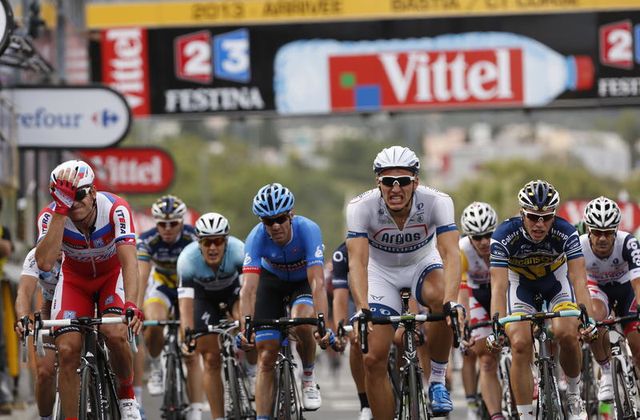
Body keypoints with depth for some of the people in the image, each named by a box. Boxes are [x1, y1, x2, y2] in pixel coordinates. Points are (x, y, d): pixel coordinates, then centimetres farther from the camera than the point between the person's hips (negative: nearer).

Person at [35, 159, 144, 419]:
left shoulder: (115, 209, -32)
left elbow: (129, 261, -41)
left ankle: (127, 394, 1)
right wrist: (61, 211, -47)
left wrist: (131, 306, -56)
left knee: (115, 334, -28)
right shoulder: (50, 216, -28)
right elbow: (45, 263, -44)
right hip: (75, 279, 1)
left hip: (113, 275, -1)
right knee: (67, 350, -17)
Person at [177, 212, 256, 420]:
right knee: (211, 360, -5)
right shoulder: (188, 259, -34)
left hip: (234, 290, 0)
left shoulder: (238, 251, -34)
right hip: (205, 296, 0)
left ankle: (252, 370, -10)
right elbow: (185, 302, -40)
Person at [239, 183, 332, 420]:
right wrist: (246, 328, -51)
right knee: (266, 356, -7)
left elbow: (317, 283, -41)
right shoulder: (256, 238, -31)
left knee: (301, 322, -32)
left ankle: (308, 378, -6)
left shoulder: (308, 230, -34)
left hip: (303, 282, -1)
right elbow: (248, 288, -38)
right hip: (271, 281, 1)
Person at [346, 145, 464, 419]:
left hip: (423, 264, -1)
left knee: (440, 298, -35)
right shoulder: (361, 207, -28)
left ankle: (437, 381, -17)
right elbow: (357, 261, -36)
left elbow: (450, 254, -38)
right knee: (374, 359, -10)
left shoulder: (437, 202, -29)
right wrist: (362, 309, -51)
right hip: (381, 271, 1)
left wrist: (452, 303, -54)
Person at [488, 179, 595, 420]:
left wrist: (588, 319, -47)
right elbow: (498, 286, -35)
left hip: (556, 281, 0)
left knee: (567, 334, -25)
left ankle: (573, 392, 2)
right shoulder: (504, 236, -31)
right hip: (521, 284, 0)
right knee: (520, 345, -19)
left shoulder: (565, 233, -30)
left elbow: (579, 280, -33)